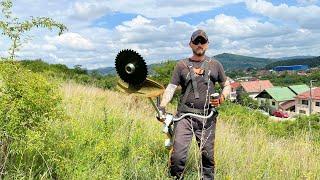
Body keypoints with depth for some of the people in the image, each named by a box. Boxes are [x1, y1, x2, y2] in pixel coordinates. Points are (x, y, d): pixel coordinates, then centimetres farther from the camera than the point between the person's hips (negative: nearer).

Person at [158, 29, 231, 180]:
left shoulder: (215, 64, 12)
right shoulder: (181, 65, 8)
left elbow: (226, 85, 19)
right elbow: (171, 87, 0)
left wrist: (222, 97, -3)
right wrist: (162, 106, -16)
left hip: (207, 117, 2)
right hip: (185, 116, -1)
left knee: (208, 155, 8)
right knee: (178, 155, -8)